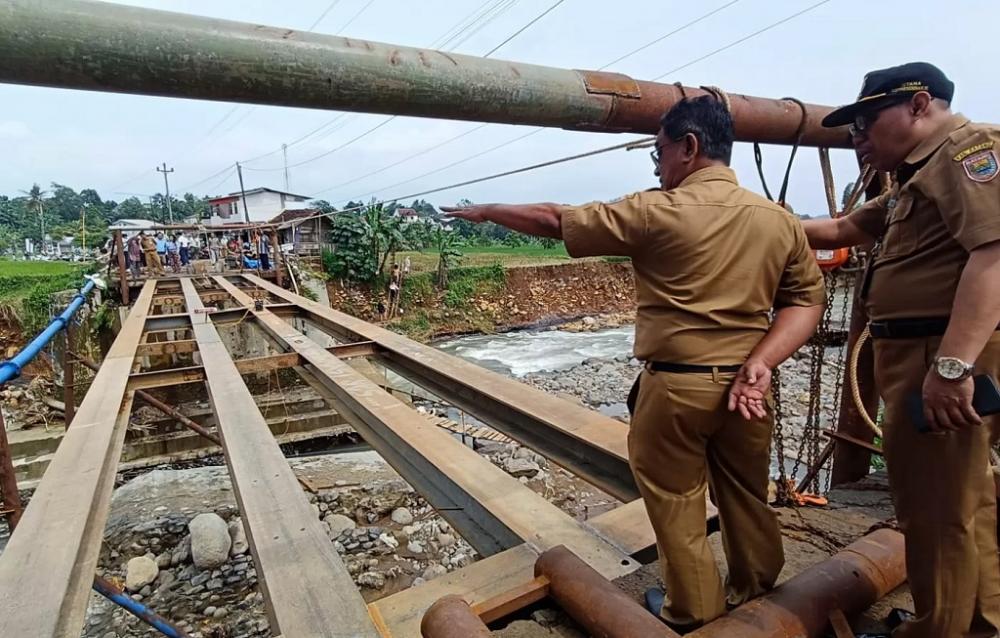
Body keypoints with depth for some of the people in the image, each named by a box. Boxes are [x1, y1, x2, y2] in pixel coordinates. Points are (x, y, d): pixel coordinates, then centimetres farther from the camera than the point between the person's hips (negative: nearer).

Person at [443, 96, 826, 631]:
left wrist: (487, 212, 7)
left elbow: (556, 220, -6)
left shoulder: (657, 212, -13)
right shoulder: (780, 220, 3)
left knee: (675, 501, 13)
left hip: (676, 385, -5)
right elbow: (808, 297, 3)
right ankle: (753, 596, 42)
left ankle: (692, 611, 30)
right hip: (745, 382, 6)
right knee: (746, 496, 21)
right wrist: (761, 361, -7)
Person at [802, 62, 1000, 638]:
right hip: (923, 355, 10)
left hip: (945, 359, -10)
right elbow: (846, 228, 30)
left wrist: (952, 365, -32)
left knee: (936, 511, 2)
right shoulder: (920, 175, 21)